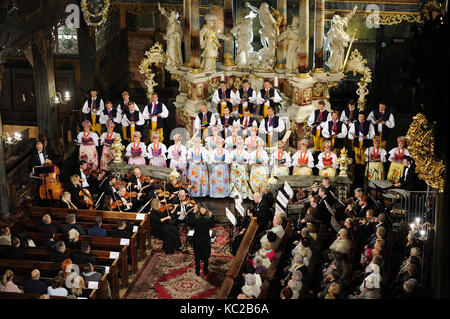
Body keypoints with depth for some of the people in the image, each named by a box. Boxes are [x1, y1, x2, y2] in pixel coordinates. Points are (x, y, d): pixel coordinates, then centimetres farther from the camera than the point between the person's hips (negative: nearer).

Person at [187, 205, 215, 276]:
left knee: (197, 256, 15)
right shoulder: (208, 221, -17)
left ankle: (197, 271, 23)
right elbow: (213, 225, 2)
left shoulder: (195, 220, -21)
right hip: (206, 240, 0)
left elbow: (189, 221, -3)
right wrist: (211, 216, 7)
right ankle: (205, 270, 25)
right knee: (206, 256, 16)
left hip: (197, 240, 0)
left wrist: (193, 212, -3)